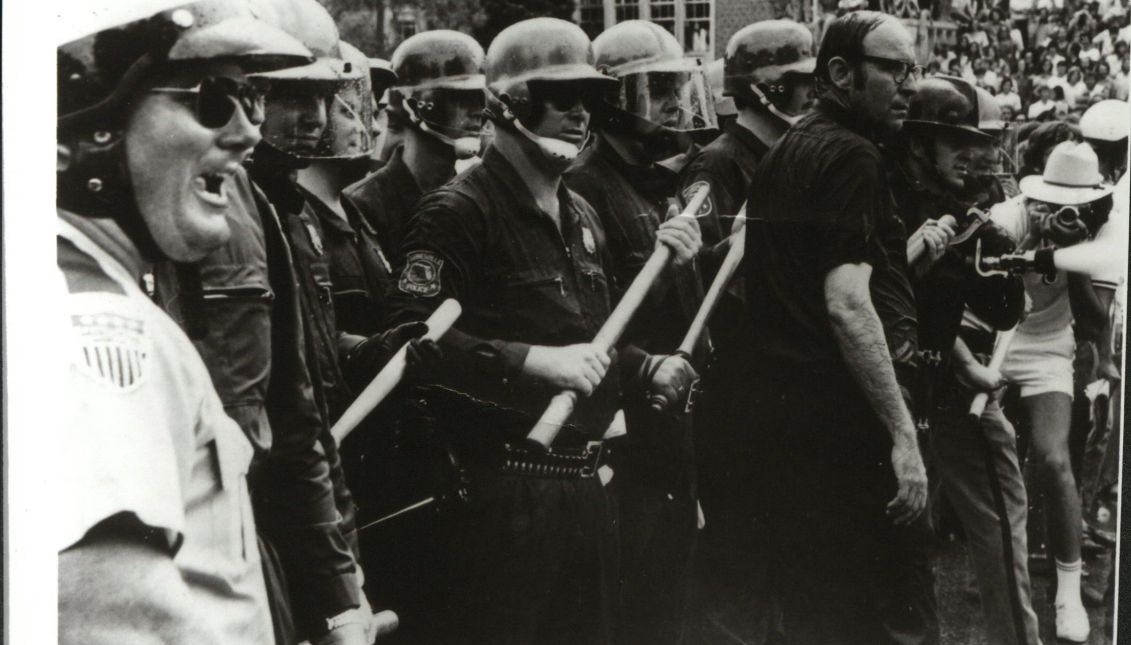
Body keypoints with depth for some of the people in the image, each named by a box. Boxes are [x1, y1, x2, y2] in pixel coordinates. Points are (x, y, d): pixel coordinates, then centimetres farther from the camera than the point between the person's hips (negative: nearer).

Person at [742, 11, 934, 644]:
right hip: (845, 413, -9)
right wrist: (904, 434, -22)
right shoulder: (852, 156, -12)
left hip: (779, 402, 9)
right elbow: (847, 303, -21)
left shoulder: (783, 153, 16)